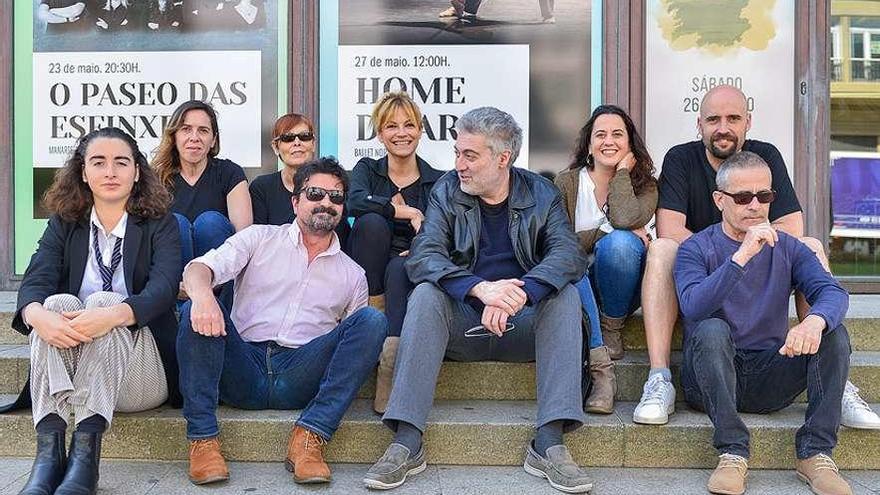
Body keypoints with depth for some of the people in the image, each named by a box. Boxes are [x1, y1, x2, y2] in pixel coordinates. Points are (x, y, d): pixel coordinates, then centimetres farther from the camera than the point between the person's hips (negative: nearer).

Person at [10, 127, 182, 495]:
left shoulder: (160, 225, 3)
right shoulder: (64, 224, 11)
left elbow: (163, 288, -15)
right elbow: (35, 281, -6)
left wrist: (114, 315, -37)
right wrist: (39, 315, -31)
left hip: (140, 375, -2)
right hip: (68, 369, 2)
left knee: (102, 301, -29)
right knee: (60, 303, -26)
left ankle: (86, 452, -41)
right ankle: (48, 452, -38)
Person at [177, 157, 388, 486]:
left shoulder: (352, 275, 20)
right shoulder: (260, 239, 14)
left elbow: (358, 342, 19)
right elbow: (200, 267, -2)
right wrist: (202, 294, -27)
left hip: (300, 380, 1)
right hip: (244, 369, -1)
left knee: (372, 320, -19)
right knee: (196, 311, -25)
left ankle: (309, 437, -28)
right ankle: (202, 439, -23)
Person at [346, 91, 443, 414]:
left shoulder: (438, 181, 11)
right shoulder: (368, 169, 11)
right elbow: (355, 202, -14)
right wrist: (410, 213, -20)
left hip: (414, 272, 0)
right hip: (366, 277, 1)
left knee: (399, 269, -36)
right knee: (372, 222, -27)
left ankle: (391, 361, -51)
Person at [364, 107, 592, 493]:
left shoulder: (541, 195, 1)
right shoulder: (446, 193, 0)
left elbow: (569, 255, -16)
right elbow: (423, 257, -16)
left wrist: (519, 293, -37)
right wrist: (480, 288, -35)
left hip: (522, 327, 1)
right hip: (462, 326, 0)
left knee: (565, 294, -24)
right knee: (426, 294, -26)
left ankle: (549, 442, -30)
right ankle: (406, 441, -31)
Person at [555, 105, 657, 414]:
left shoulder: (644, 185, 4)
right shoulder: (567, 183, 3)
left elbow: (625, 219, -20)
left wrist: (622, 171, -7)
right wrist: (603, 234, -16)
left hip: (620, 291, 0)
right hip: (580, 284, 0)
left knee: (619, 242, -31)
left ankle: (611, 331, -11)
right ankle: (600, 365, -42)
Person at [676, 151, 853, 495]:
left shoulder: (787, 248, 9)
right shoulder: (696, 249, -2)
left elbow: (833, 291, -10)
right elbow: (692, 307, -22)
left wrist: (815, 320, -34)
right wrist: (742, 255, -31)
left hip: (770, 382, 3)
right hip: (710, 381, -3)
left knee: (834, 332, -17)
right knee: (711, 330, -32)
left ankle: (815, 454, -18)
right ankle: (733, 453, -29)